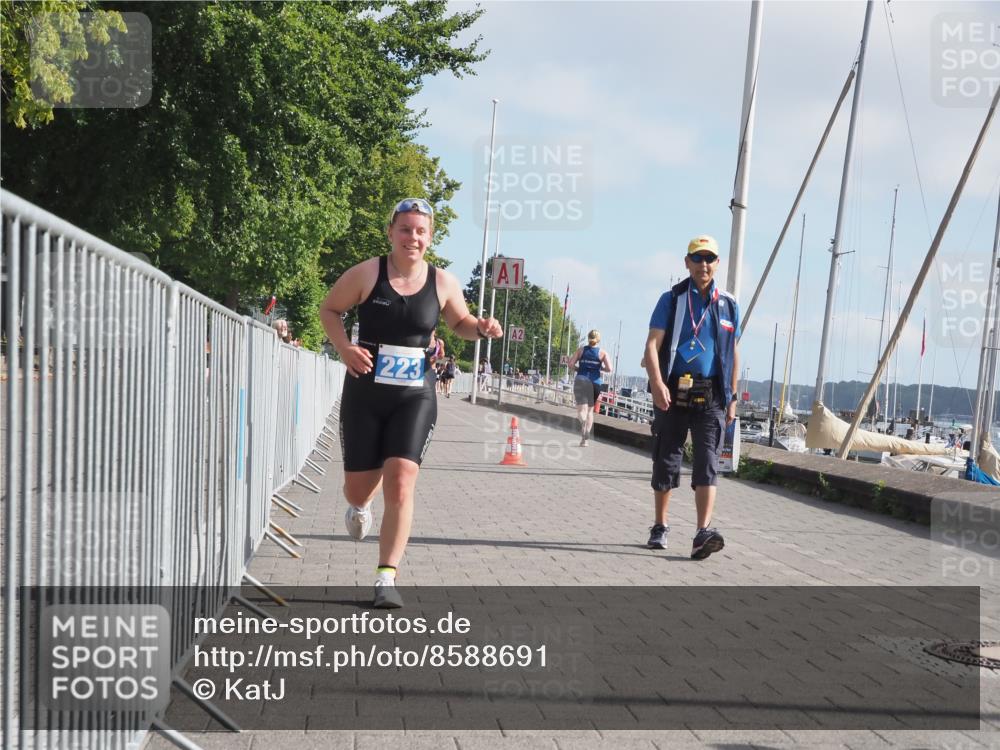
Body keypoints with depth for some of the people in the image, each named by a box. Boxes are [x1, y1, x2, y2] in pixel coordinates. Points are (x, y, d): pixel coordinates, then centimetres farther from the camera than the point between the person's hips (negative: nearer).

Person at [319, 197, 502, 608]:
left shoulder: (443, 283, 1)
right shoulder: (365, 273, -6)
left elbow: (459, 322, 18)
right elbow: (329, 309, 7)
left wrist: (481, 328, -5)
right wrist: (344, 347, -10)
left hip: (415, 397, 0)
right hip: (364, 393, 0)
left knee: (400, 486, -15)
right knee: (357, 489, 10)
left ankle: (386, 578, -4)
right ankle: (360, 506, 51)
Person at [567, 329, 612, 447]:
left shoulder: (581, 350, 5)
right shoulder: (602, 352, 3)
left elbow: (571, 364, -1)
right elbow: (609, 369, -7)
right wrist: (601, 368, 12)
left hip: (581, 380, -1)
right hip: (595, 382, 1)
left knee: (581, 409, -7)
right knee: (590, 410, 16)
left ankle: (583, 422, -44)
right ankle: (586, 438, 18)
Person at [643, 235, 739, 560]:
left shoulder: (729, 304, 12)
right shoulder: (671, 299, 3)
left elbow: (733, 354, 18)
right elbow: (652, 345, -6)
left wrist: (732, 397, 14)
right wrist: (656, 382, -22)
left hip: (711, 398, 1)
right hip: (674, 394, -1)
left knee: (707, 463, -11)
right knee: (666, 461, 8)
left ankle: (703, 533, -19)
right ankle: (659, 528, 23)